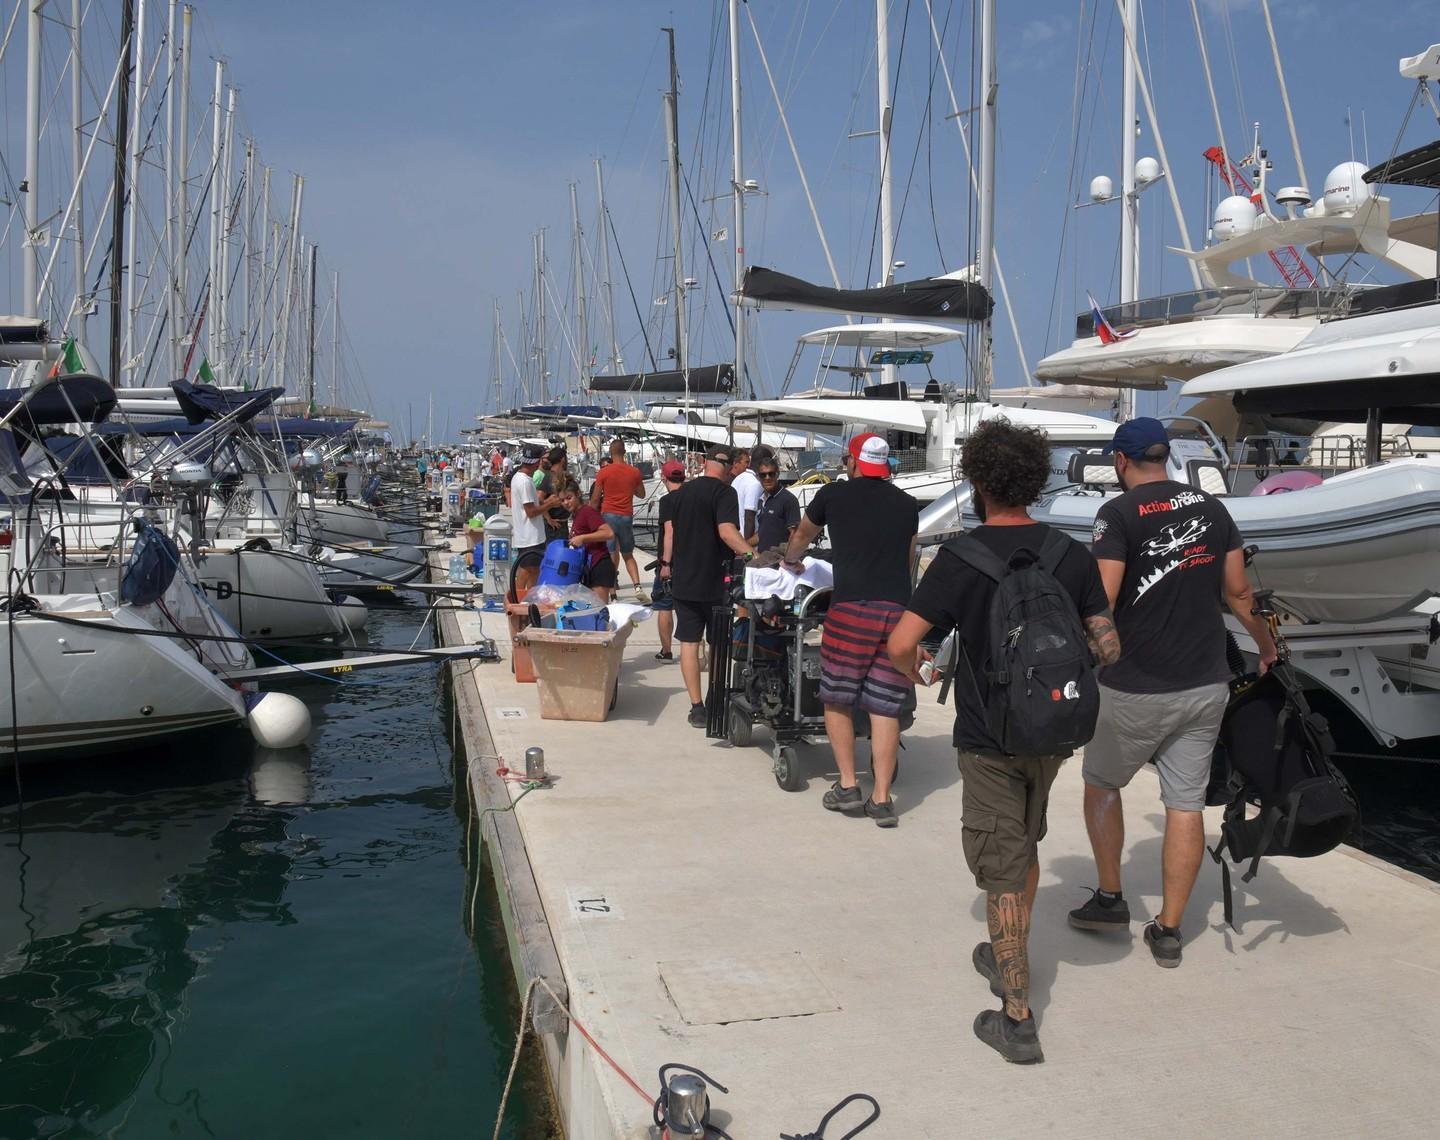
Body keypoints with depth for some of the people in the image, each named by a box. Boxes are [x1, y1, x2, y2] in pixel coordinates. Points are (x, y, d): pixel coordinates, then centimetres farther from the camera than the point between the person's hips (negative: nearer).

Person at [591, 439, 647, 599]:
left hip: (608, 515, -2)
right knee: (628, 555, 15)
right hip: (627, 517, 2)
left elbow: (595, 499, -1)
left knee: (610, 555, 1)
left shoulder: (603, 472, -5)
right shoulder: (634, 472, 2)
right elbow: (642, 494, 16)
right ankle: (637, 586, -1)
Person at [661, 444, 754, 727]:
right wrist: (749, 554, -34)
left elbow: (670, 530, 15)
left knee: (688, 642, 5)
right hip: (713, 582, -4)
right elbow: (726, 531, -25)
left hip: (682, 580, 5)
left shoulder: (682, 491, 9)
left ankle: (697, 708, 4)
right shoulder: (724, 492, -10)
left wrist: (667, 563, 24)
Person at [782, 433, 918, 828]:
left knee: (837, 699, 12)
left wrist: (791, 561, 50)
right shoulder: (907, 504, 16)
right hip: (899, 610, 3)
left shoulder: (833, 494, 9)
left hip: (852, 608, -3)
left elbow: (801, 536, 29)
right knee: (885, 707, 6)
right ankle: (882, 799, 7)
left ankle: (848, 787, 11)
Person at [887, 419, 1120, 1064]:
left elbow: (901, 642, -22)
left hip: (988, 739, -4)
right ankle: (1007, 960, 42)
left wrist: (912, 670, 0)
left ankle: (1016, 1017, 7)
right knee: (1025, 847, 24)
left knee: (1002, 871, 3)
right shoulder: (1071, 554, -4)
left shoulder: (960, 559, -16)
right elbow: (1108, 646, -1)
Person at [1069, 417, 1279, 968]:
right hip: (1205, 685, 5)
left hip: (1135, 689, -5)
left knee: (1101, 784, 17)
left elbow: (1100, 601, -21)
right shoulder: (1211, 507, 5)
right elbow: (1238, 593, 10)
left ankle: (1109, 899, 24)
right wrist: (1267, 646, 25)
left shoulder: (1120, 513, -12)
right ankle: (1168, 930, 15)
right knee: (1186, 804, 8)